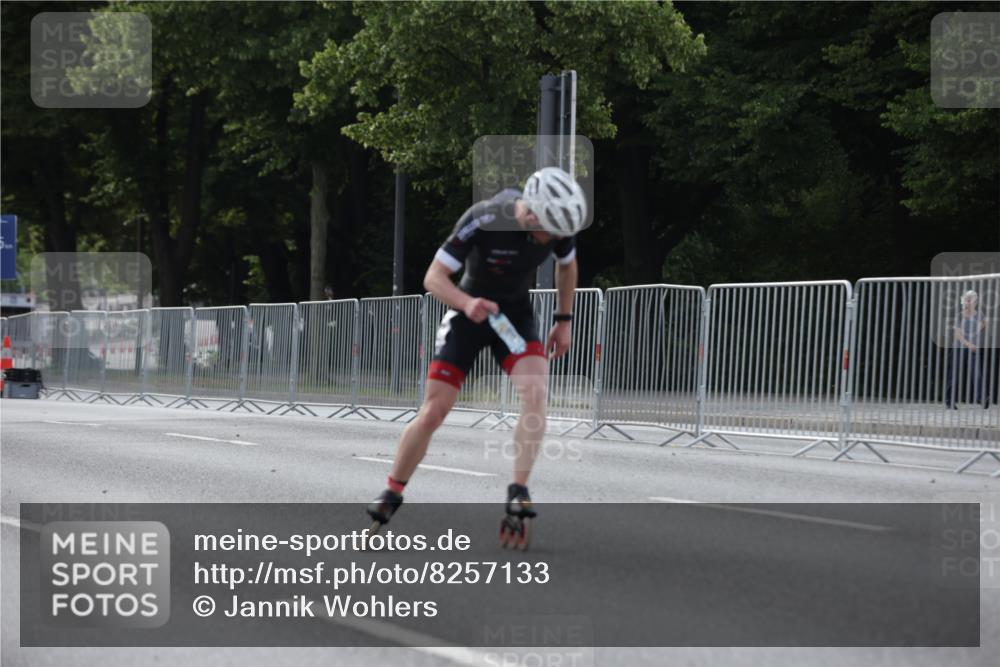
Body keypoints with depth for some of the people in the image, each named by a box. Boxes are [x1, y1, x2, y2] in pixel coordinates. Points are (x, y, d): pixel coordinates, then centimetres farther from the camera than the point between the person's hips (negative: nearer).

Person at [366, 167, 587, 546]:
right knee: (432, 414, -6)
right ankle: (393, 493, 14)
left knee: (535, 393, -26)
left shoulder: (557, 226, -15)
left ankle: (518, 492, -22)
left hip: (517, 314, 3)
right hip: (468, 313, -3)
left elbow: (567, 266, 10)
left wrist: (564, 320, 9)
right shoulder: (483, 220, -28)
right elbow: (433, 278, -26)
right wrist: (468, 303, -44)